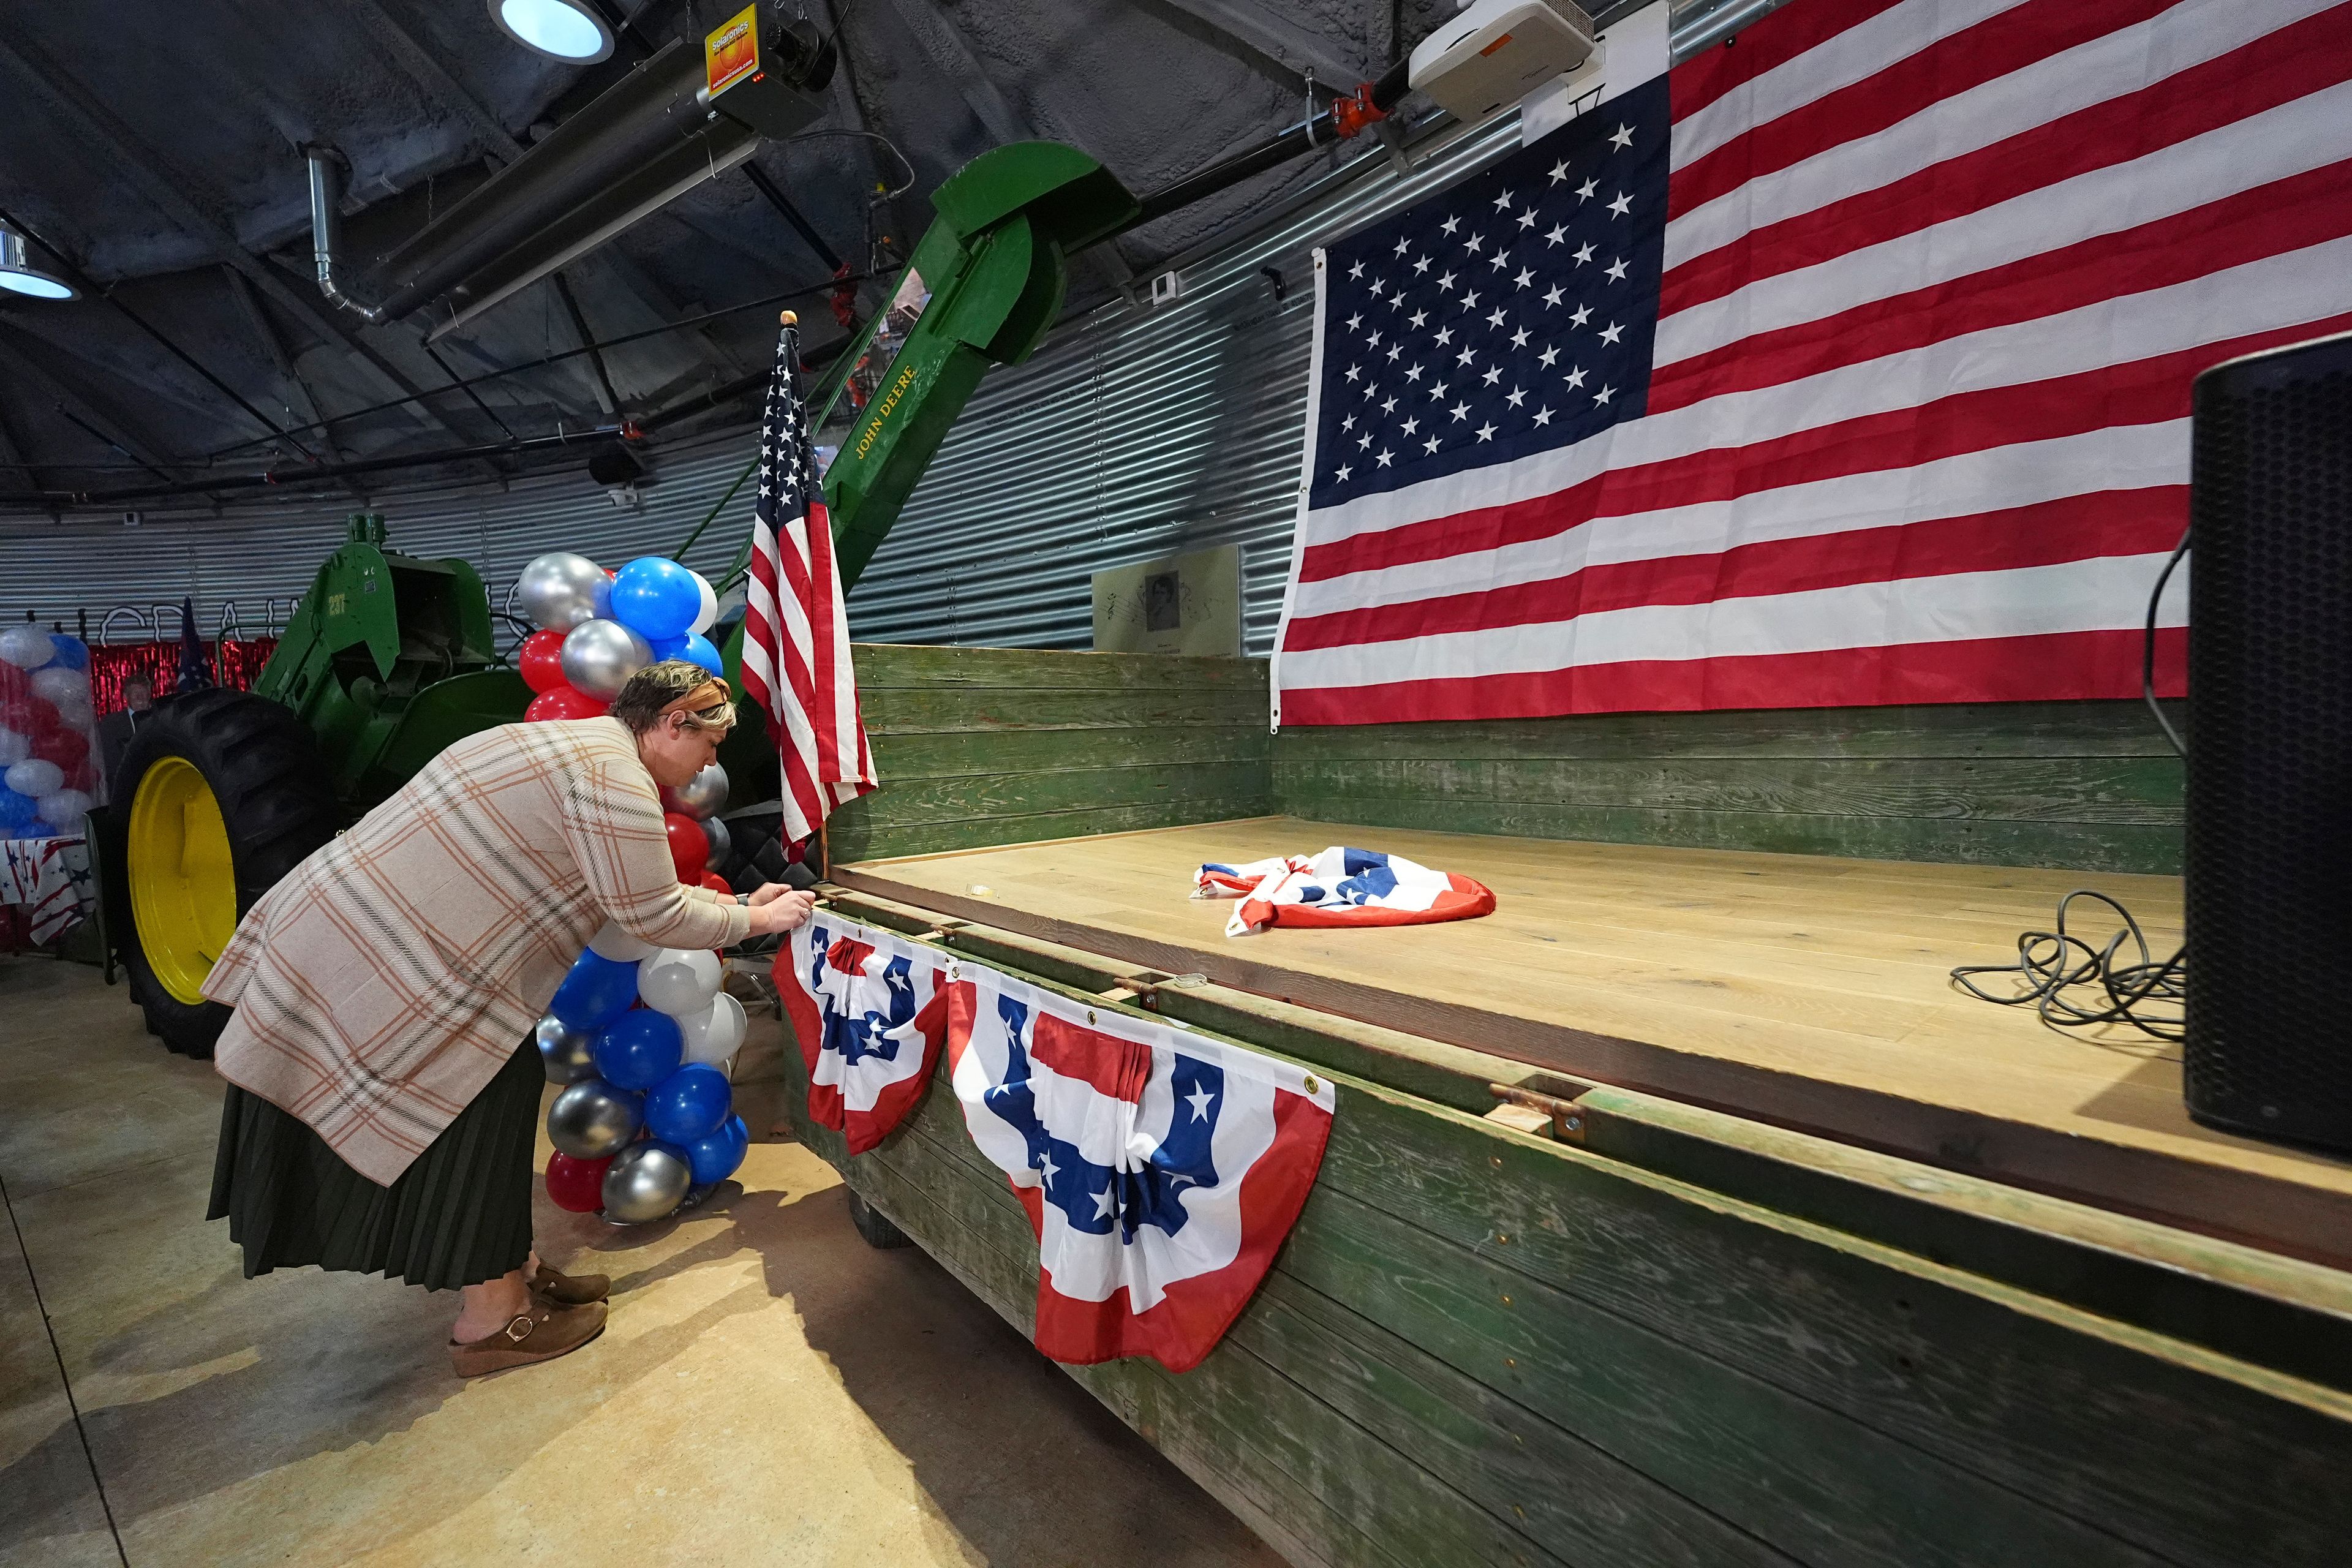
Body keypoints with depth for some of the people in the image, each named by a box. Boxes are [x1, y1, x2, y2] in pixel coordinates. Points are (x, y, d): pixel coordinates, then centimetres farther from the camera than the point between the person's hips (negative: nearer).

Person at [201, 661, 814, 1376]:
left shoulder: (578, 745, 13)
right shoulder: (615, 773, -20)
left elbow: (636, 889, 16)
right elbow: (651, 917, -18)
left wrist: (736, 902, 15)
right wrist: (754, 922, -4)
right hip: (380, 963, -11)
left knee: (497, 1095, 16)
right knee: (483, 1110, 1)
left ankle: (510, 1268, 31)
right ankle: (492, 1318, 15)